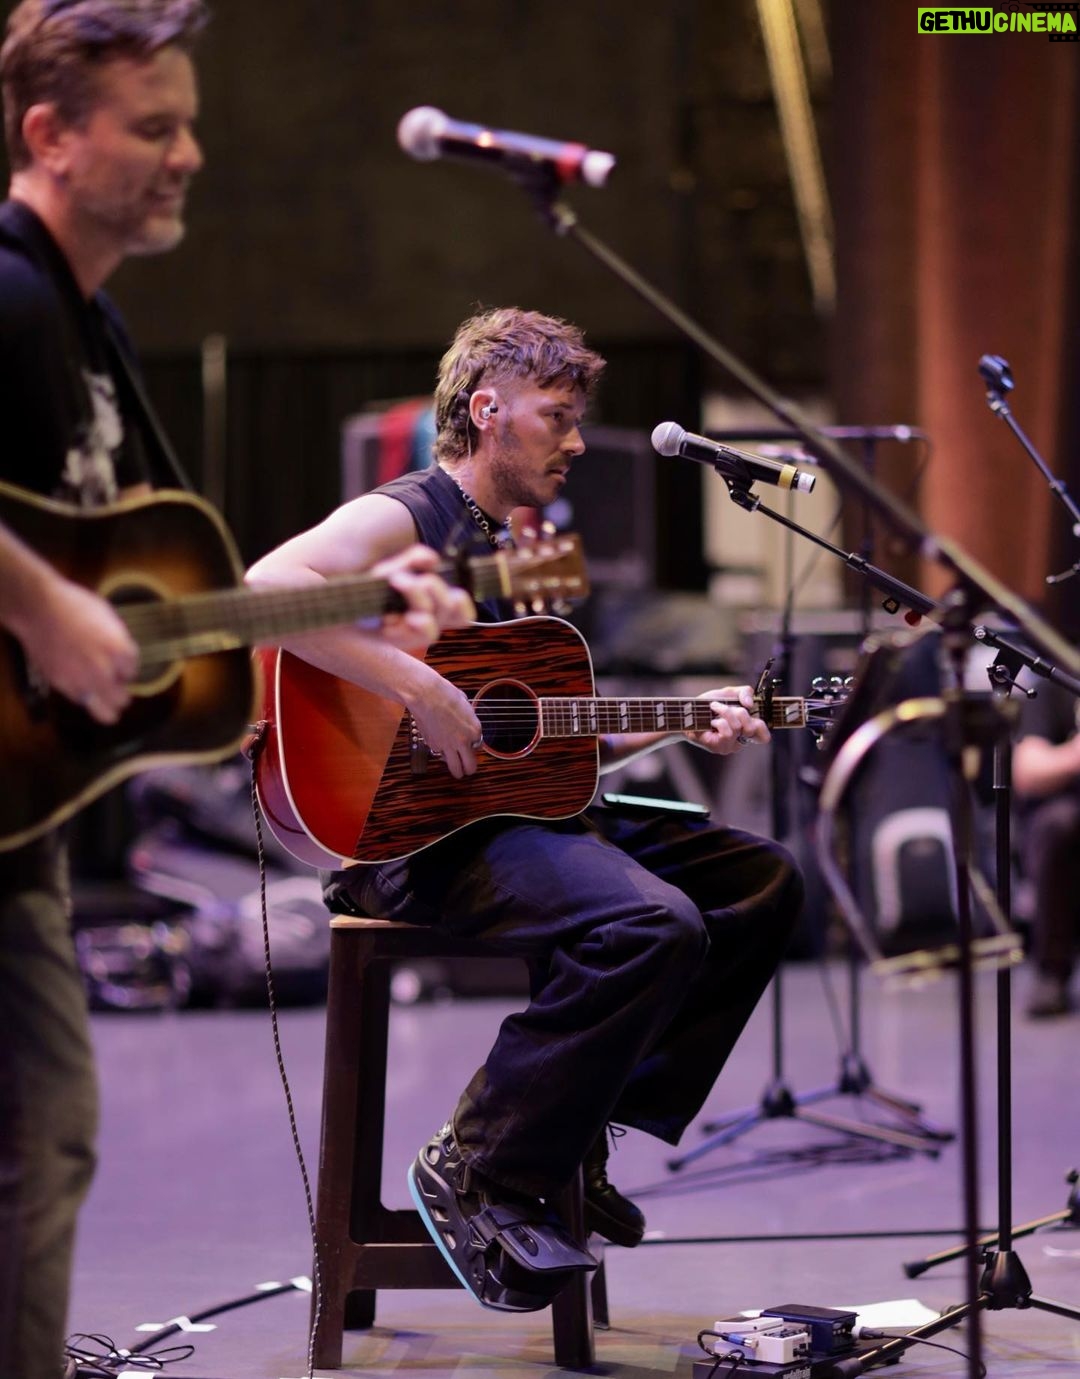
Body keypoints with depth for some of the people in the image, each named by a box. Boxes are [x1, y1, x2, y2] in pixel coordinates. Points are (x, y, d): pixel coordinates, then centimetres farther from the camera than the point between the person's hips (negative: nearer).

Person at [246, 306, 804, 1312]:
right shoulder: (405, 518, -7)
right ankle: (480, 1173, -16)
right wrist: (419, 691, -29)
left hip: (516, 811, 10)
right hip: (411, 832, -10)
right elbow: (267, 586, -29)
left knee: (761, 879, 9)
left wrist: (681, 726, 11)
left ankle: (580, 1127, 7)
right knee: (653, 923, -30)